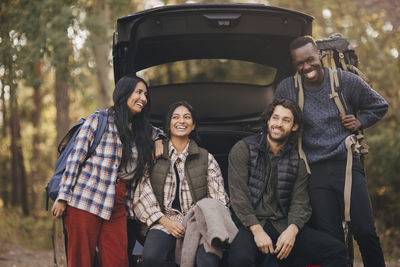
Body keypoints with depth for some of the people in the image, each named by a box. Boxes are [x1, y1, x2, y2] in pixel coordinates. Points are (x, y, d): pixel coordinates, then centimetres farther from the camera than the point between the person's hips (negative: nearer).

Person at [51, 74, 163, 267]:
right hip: (86, 200, -5)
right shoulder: (98, 120, 0)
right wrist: (63, 198, -10)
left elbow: (157, 133, 41)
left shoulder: (141, 129, 17)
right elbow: (75, 159, -4)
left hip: (117, 206, 5)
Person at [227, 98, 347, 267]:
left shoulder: (297, 161, 14)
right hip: (250, 225, -4)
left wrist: (292, 230, -15)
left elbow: (300, 203, 7)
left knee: (337, 251, -14)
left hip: (283, 226, 4)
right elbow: (239, 196, -5)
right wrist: (257, 231, -17)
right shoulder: (243, 149, 3)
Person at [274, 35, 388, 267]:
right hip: (315, 172, 1)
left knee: (365, 232, -8)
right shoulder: (286, 89, 5)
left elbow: (379, 106, 19)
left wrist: (360, 121, 2)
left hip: (347, 165, -1)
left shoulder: (346, 81, 4)